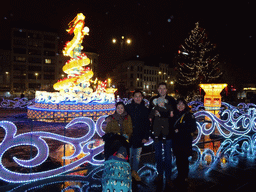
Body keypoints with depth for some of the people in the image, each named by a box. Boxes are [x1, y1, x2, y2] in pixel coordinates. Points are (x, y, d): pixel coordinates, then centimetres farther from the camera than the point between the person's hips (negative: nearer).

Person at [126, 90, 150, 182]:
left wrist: (146, 137, 0)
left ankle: (134, 171, 30)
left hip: (139, 137, 1)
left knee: (137, 155, 12)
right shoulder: (128, 107, 1)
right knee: (128, 155, 6)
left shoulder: (145, 110, 3)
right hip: (128, 136, -1)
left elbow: (147, 125, 5)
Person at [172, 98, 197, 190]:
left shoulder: (189, 115, -6)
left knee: (184, 160, 2)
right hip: (176, 141, 5)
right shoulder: (175, 115, 10)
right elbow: (173, 126, 20)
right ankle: (180, 177, 28)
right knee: (178, 159, 12)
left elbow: (193, 128, -13)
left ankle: (184, 178, 18)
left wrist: (180, 130, -13)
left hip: (185, 141, -5)